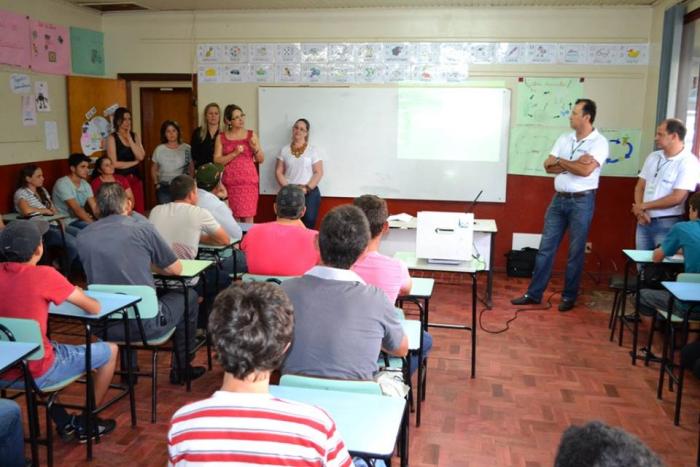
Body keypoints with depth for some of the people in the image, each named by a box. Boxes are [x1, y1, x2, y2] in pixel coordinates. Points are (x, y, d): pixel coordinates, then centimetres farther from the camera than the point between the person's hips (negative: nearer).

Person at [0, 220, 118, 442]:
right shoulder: (43, 275, -18)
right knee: (109, 350, 12)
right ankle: (85, 424, 25)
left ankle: (63, 422, 35)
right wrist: (77, 296, 11)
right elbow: (94, 309, -11)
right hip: (35, 374, -6)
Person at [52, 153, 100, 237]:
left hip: (79, 220, 7)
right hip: (63, 223, -7)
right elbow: (76, 209, -21)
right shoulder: (62, 184, -14)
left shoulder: (85, 185, 9)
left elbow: (94, 207, 1)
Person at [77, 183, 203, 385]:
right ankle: (180, 368, 30)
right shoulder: (143, 228, -8)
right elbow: (176, 269, 1)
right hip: (145, 324, -4)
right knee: (188, 296, 22)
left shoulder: (83, 236, 1)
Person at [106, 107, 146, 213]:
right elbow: (114, 163, -10)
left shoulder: (135, 136, 10)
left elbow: (140, 157, -5)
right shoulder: (112, 138, -3)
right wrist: (134, 162, 0)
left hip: (135, 178, 4)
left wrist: (129, 138, -6)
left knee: (139, 212, -1)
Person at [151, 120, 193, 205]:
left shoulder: (186, 148, 1)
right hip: (163, 188, 1)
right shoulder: (159, 149, 5)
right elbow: (154, 169, 15)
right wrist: (156, 183, 6)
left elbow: (191, 168, 7)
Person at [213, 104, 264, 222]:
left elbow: (261, 160, 9)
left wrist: (255, 147, -9)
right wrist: (234, 153, -13)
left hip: (249, 182, 0)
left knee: (247, 218, -5)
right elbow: (217, 161, -1)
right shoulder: (221, 137, 6)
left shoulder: (251, 135, 7)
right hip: (230, 183, 0)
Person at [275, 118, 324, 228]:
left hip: (310, 192, -1)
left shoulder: (313, 150, 3)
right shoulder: (284, 150, 10)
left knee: (308, 223, -10)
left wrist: (306, 188, -13)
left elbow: (318, 173, -2)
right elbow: (278, 172, 7)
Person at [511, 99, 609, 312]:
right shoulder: (564, 139, 8)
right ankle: (534, 293, 13)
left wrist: (561, 161, -7)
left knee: (576, 252, 5)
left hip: (582, 201, -5)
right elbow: (548, 166, 1)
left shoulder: (599, 142, -9)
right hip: (559, 199, 5)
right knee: (546, 247, 6)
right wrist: (573, 163, -12)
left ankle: (569, 296, 17)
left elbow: (585, 170, -22)